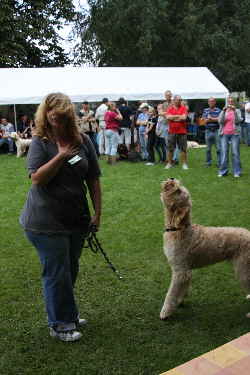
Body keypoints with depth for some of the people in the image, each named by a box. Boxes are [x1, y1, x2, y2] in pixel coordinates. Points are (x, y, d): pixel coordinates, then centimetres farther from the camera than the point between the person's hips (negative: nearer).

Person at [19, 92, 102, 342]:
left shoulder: (82, 141, 1)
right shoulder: (40, 142, -8)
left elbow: (93, 179, 4)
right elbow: (37, 178, -18)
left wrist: (97, 213, 3)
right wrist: (61, 155, -25)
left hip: (76, 219, 5)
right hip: (46, 222, -4)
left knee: (70, 270, 18)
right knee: (57, 273, 4)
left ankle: (68, 314, 38)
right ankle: (59, 324, 21)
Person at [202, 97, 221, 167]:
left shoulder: (218, 110, 3)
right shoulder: (205, 110, 9)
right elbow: (205, 120, 0)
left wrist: (210, 118, -9)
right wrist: (215, 119, -8)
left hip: (217, 131, -2)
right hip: (208, 131, 2)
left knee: (219, 148, -2)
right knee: (208, 148, 8)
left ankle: (219, 163, 4)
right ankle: (208, 162, 18)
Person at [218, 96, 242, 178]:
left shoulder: (237, 111, 8)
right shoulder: (223, 111, 12)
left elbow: (238, 121, -6)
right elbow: (220, 121, -2)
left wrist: (234, 111, -16)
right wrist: (224, 111, -13)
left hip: (235, 134, -1)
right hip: (225, 134, 1)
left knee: (235, 153, -4)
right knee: (224, 153, -2)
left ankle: (237, 172, 0)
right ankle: (223, 171, 3)